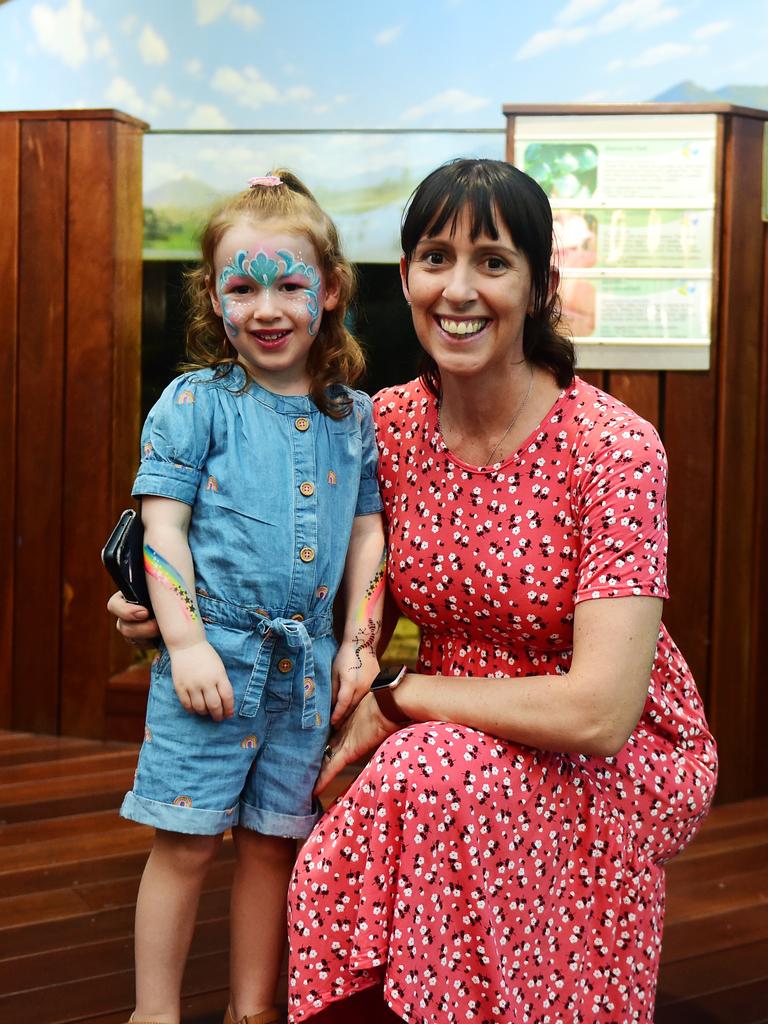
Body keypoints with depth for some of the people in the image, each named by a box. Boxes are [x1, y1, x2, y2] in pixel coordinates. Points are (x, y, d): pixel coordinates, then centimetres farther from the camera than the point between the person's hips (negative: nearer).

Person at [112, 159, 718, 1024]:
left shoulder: (614, 449, -20)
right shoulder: (388, 424, -4)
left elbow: (598, 712, -27)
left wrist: (399, 699, -18)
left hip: (621, 760, -3)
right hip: (454, 746, 4)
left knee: (427, 778, -33)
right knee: (331, 882, -26)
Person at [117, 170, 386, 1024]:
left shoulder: (354, 415, 8)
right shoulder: (196, 402, -4)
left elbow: (367, 531, 13)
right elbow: (162, 527, -7)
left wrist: (359, 642, 7)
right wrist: (185, 642, -13)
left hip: (305, 663, 4)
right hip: (213, 654, -3)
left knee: (273, 843, 13)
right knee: (186, 843, 3)